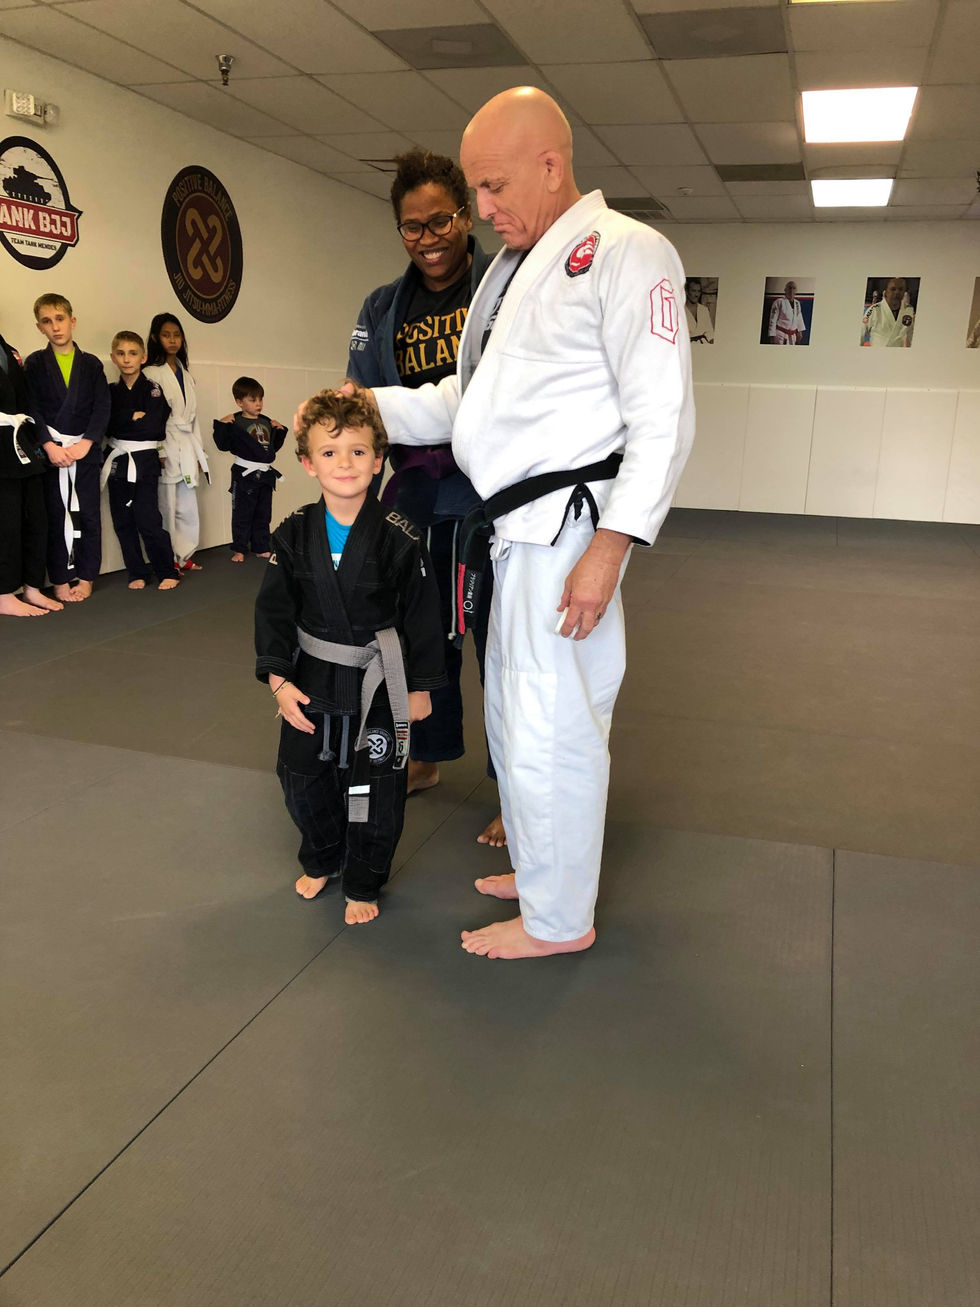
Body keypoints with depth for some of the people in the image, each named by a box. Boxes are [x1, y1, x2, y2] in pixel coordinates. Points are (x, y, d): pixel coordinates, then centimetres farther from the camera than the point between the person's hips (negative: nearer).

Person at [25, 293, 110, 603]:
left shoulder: (92, 364, 6)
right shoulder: (34, 363, 4)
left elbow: (102, 408, -1)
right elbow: (32, 409, -2)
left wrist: (85, 444, -13)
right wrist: (50, 446, -15)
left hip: (85, 449, 1)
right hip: (50, 450, -1)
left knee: (89, 514, 3)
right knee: (55, 515, 4)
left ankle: (85, 577, 15)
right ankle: (60, 580, 12)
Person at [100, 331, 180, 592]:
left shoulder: (152, 389, -4)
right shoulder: (111, 391, 9)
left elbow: (154, 426, -16)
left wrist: (121, 422, -9)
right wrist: (134, 417, -12)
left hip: (145, 462, -5)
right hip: (117, 462, 5)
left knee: (148, 520, -9)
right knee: (123, 522, 7)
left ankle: (168, 572, 5)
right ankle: (138, 573, 18)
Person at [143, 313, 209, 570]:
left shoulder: (186, 374, 18)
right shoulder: (151, 373, -5)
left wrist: (199, 453, 15)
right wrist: (157, 453, -17)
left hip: (186, 450, 7)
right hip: (165, 450, -7)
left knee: (188, 508, 9)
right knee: (166, 507, -3)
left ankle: (184, 556, 20)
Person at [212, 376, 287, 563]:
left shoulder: (266, 422, 11)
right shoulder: (235, 423, -9)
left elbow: (274, 446, 22)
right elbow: (224, 445, -15)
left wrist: (280, 431, 9)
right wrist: (222, 425, -25)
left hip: (265, 475, 6)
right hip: (245, 476, -6)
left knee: (263, 514, 13)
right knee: (242, 514, 1)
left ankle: (261, 547, 23)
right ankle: (239, 550, 10)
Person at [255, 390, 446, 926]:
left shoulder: (399, 538, -14)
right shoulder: (293, 535, -6)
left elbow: (421, 615, -7)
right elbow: (273, 610, -2)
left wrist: (420, 686, -4)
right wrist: (278, 678, -9)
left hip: (378, 682, -3)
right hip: (311, 679, 3)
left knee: (375, 787, 6)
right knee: (303, 778, 16)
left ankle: (363, 883, 29)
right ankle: (321, 860, 43)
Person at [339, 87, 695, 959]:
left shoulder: (623, 252, -9)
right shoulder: (514, 267, 19)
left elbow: (662, 414, -16)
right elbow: (466, 398, 23)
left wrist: (611, 545, -22)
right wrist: (369, 407, 10)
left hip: (570, 527, -9)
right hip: (519, 527, 9)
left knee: (550, 722, -3)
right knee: (514, 711, 18)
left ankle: (560, 918, 16)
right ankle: (541, 871, 37)